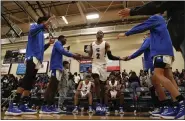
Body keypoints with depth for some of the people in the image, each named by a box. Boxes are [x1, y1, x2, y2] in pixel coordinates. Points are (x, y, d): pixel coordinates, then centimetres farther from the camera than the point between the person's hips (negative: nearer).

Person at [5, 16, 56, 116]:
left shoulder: (41, 33, 30)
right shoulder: (35, 26, 9)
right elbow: (32, 31, -19)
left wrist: (49, 44, 19)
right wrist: (46, 23, -25)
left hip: (38, 60, 9)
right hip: (32, 57, -9)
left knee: (30, 82, 1)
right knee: (27, 80, -19)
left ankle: (23, 106, 2)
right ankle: (13, 105, -18)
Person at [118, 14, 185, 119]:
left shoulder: (156, 18, 2)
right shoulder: (160, 20, 30)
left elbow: (141, 27, -5)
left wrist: (126, 34, 3)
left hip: (161, 50, -10)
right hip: (164, 50, 10)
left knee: (158, 75, -20)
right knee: (168, 77, 2)